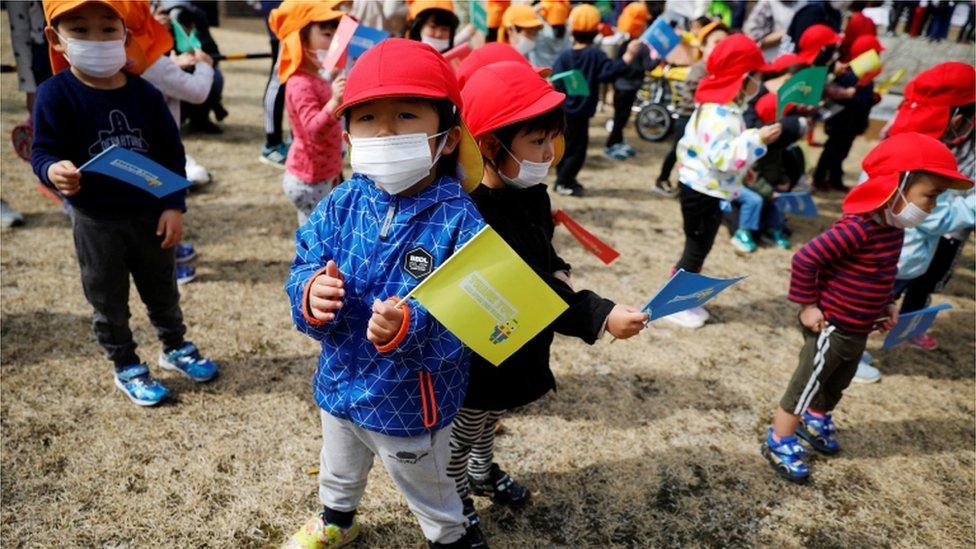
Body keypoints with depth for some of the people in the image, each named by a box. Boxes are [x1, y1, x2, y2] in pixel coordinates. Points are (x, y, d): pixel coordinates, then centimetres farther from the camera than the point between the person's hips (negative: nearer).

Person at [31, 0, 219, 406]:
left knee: (163, 292, 20)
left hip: (151, 214, 2)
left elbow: (172, 152, -2)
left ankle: (175, 348, 42)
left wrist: (174, 205, -7)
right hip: (96, 223, -2)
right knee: (108, 302, 13)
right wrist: (53, 170, -35)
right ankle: (126, 367, 33)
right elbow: (43, 151, -11)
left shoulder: (144, 94, -6)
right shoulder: (56, 94, -12)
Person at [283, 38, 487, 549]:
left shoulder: (458, 221, -26)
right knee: (339, 472, 36)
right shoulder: (341, 205, -11)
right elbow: (304, 266, -9)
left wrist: (409, 329, -45)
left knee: (428, 493, 25)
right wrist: (311, 295, -31)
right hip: (340, 382, 5)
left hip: (412, 401, -5)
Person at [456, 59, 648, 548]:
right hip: (479, 356, -8)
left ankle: (482, 472, 57)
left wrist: (558, 270, -9)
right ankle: (456, 499, 44)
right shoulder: (476, 217, -34)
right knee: (464, 430, 19)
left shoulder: (531, 195, -5)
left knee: (490, 419, 32)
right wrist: (600, 317, -38)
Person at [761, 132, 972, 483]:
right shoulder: (858, 228, -29)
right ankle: (779, 442, 20)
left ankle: (815, 420, 51)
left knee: (836, 384, 27)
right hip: (831, 327, -9)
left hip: (858, 330, 9)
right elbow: (806, 258, -30)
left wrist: (886, 304, 9)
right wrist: (808, 305, -23)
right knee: (806, 386, 5)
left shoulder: (894, 227, 2)